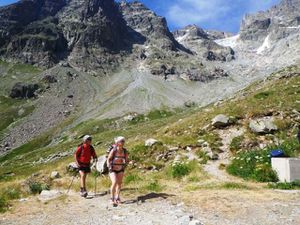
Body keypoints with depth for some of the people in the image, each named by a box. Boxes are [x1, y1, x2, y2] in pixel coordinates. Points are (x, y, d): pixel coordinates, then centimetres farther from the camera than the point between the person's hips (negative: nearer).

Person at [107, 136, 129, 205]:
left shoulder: (125, 151, -11)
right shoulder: (113, 150, -20)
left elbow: (126, 160, 5)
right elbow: (108, 159, -7)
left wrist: (124, 166, -6)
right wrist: (109, 167, -14)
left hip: (120, 169, 4)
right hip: (113, 169, -3)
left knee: (119, 183, 5)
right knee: (114, 182, -17)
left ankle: (117, 197, 21)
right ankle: (112, 198, -2)